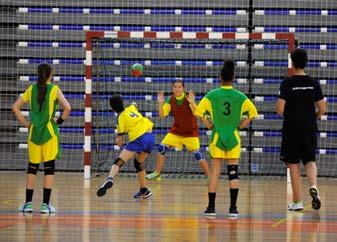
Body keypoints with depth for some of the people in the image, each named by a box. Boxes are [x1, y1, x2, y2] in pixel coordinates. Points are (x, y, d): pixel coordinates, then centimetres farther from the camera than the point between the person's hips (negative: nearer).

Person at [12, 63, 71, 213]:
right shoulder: (54, 89, -4)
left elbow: (15, 107, 4)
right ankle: (45, 204, -2)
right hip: (49, 131, -3)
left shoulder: (31, 89, 5)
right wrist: (59, 121, 0)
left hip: (34, 131, 3)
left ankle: (28, 203, 9)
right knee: (49, 167, 1)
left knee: (32, 167, 9)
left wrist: (25, 123, 9)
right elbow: (67, 108, -14)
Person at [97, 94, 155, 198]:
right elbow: (134, 104, 47)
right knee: (138, 162, 29)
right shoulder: (132, 108, 17)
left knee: (119, 162, -16)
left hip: (138, 139, -7)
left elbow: (120, 143, 6)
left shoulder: (121, 118, 2)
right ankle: (144, 190, 31)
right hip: (150, 136, 7)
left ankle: (110, 179, -46)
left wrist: (117, 140, 27)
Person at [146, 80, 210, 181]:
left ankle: (209, 176, -4)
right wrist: (160, 103, -21)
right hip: (176, 131, 4)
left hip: (191, 132, -4)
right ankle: (157, 174, 10)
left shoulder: (188, 98, -18)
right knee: (161, 148, -4)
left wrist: (192, 103, -44)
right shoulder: (171, 100, -5)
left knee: (197, 154, -14)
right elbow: (162, 115, -6)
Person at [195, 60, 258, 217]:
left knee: (214, 173, 4)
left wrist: (209, 125, 3)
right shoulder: (241, 97, 0)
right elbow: (252, 114, 5)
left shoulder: (212, 95, -4)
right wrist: (240, 126, 9)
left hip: (217, 138, -1)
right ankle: (233, 208, 0)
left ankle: (211, 207, 5)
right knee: (233, 173, 3)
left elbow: (199, 112, -7)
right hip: (234, 138, 1)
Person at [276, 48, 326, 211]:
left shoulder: (287, 83, -10)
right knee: (310, 161, 15)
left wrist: (282, 110, 9)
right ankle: (314, 187, -14)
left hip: (291, 129, -3)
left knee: (293, 164, 5)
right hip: (310, 130, 3)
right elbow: (322, 109, 2)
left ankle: (297, 202, 7)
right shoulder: (314, 83, 1)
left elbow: (280, 110, -14)